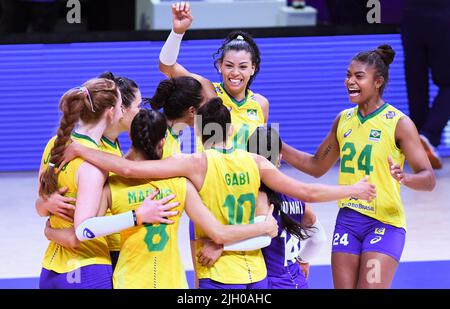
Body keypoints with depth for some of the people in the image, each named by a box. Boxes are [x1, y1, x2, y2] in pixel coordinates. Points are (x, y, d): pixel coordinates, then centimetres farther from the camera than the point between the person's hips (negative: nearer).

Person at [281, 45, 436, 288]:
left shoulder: (399, 123, -9)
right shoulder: (343, 120, 9)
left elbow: (428, 179, -12)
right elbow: (317, 166, 20)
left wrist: (404, 178, -34)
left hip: (385, 222, -5)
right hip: (347, 220, 6)